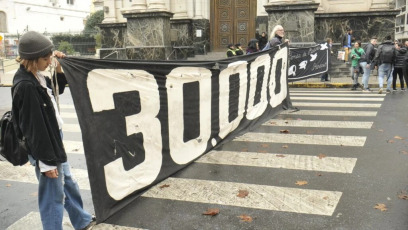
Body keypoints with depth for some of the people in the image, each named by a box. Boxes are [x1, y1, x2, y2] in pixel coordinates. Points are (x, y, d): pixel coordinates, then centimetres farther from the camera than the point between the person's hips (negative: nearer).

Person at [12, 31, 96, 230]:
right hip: (44, 148, -10)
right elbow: (34, 128, -24)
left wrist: (58, 68, 4)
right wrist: (46, 162, -20)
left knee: (68, 183, 25)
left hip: (54, 139, 10)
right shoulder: (25, 86, -25)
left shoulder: (36, 77, 1)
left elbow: (56, 90, 21)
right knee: (53, 196, 3)